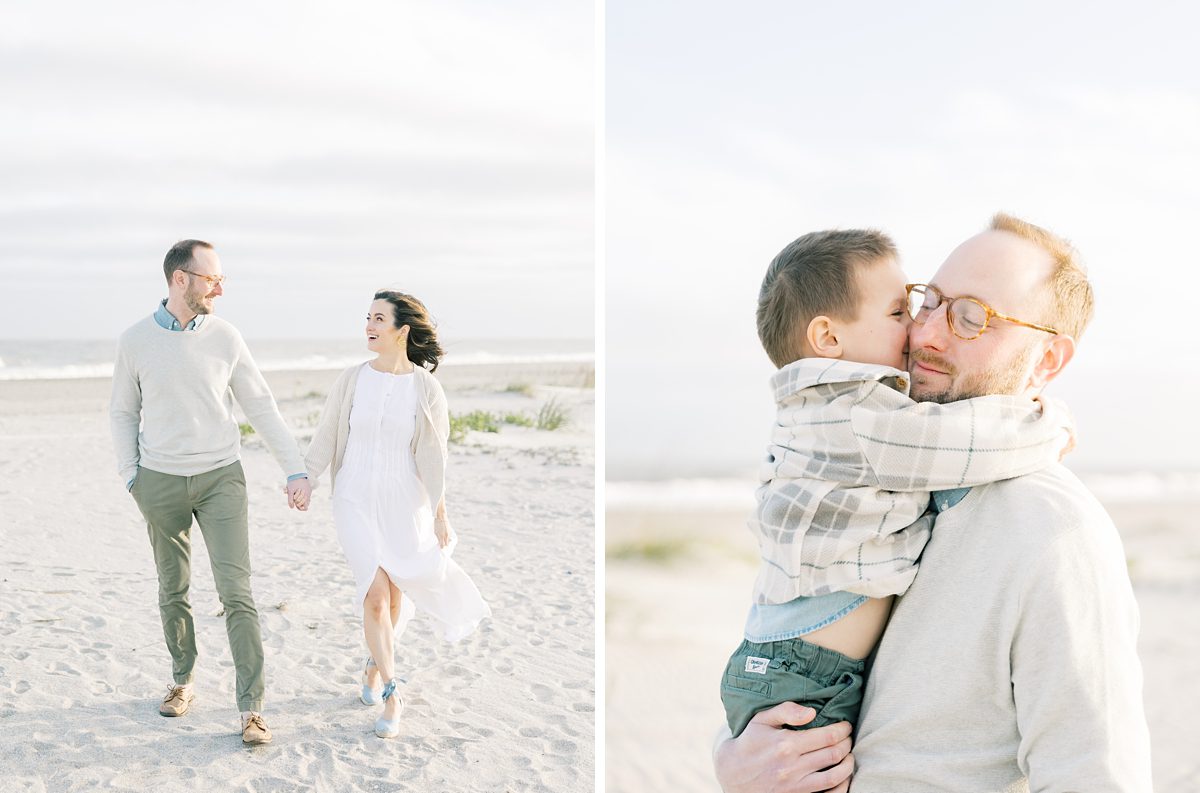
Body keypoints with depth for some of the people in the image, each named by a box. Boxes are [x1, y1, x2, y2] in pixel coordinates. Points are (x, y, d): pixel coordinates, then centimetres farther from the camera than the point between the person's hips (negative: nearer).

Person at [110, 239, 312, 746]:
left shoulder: (225, 338, -2)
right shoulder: (135, 341, -3)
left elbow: (262, 410, 1)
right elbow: (123, 412, 9)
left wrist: (296, 471, -5)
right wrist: (131, 477, -1)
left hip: (221, 478, -1)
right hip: (161, 481, 1)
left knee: (236, 593, -8)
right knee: (173, 590, 12)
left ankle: (251, 708, -6)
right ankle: (182, 680, 33)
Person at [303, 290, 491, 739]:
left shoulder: (425, 386, -6)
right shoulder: (353, 379, -2)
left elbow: (433, 455, -2)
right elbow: (327, 436, 5)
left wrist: (439, 513, -1)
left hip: (405, 503, 0)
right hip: (357, 500, 0)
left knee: (394, 595, 10)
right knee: (375, 593, -12)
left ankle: (374, 666, 37)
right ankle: (391, 695, -5)